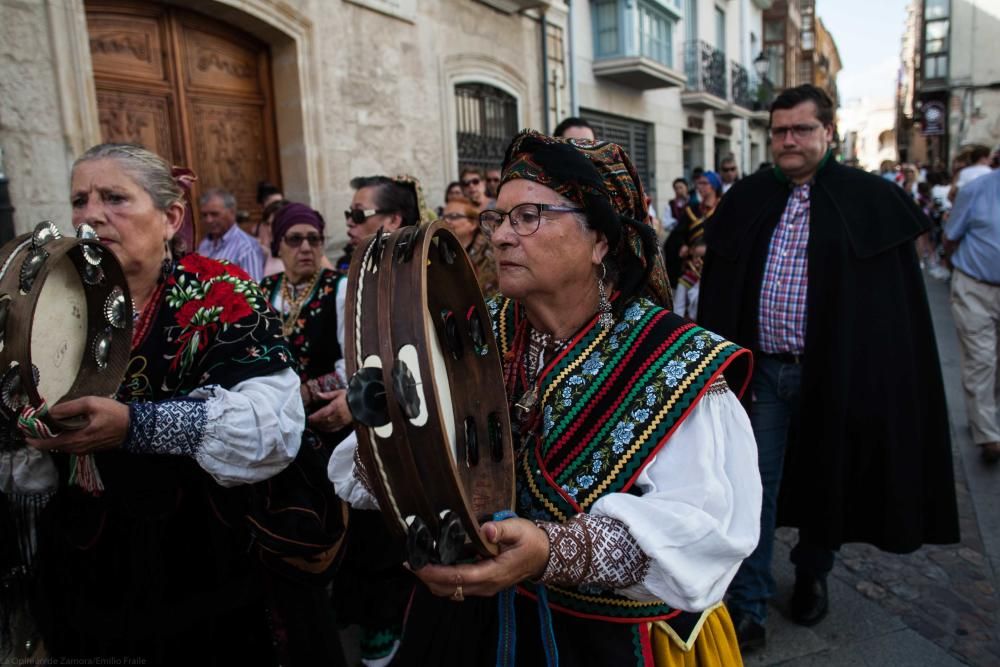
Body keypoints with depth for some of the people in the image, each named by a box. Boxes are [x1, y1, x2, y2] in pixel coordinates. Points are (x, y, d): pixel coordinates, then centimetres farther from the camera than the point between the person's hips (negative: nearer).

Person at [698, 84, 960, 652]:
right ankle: (749, 607, 15)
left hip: (833, 372, -1)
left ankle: (813, 574, 41)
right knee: (756, 488, 4)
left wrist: (879, 382, -8)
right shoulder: (747, 200, 5)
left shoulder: (873, 201, -4)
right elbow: (718, 293, 8)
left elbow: (895, 307, -4)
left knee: (827, 483, 16)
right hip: (762, 370, 2)